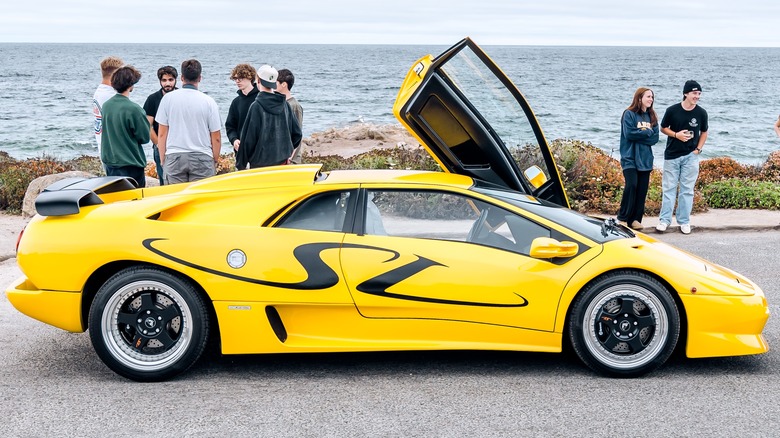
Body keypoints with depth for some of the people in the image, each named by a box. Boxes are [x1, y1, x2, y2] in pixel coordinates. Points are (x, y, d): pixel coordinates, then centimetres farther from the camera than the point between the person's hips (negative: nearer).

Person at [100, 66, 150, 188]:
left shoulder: (106, 105, 3)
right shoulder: (133, 109, -19)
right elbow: (145, 137, -11)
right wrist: (143, 116, 5)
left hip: (109, 161, 7)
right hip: (130, 165, -7)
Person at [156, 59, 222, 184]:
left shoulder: (168, 98, 0)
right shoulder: (208, 102, -2)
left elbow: (162, 134, 3)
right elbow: (216, 138, 1)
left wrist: (162, 160, 12)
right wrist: (215, 161, 14)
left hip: (174, 156, 1)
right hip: (202, 158, -1)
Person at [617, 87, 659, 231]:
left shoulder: (652, 116, 14)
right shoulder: (629, 114, -2)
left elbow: (655, 138, 4)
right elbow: (629, 133, -14)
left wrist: (639, 133, -9)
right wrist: (647, 133, -5)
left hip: (645, 159, 6)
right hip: (630, 158, -6)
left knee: (642, 189, 2)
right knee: (631, 185, -19)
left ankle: (635, 219, 9)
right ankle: (623, 217, -9)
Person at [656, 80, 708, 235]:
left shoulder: (701, 113, -2)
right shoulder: (672, 110, -7)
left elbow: (704, 132, 11)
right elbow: (663, 128, 5)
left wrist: (698, 149, -1)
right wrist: (676, 134, -12)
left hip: (690, 156, 1)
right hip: (672, 155, -1)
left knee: (687, 189, 4)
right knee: (669, 187, 3)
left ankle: (684, 221, 11)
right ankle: (665, 220, 9)